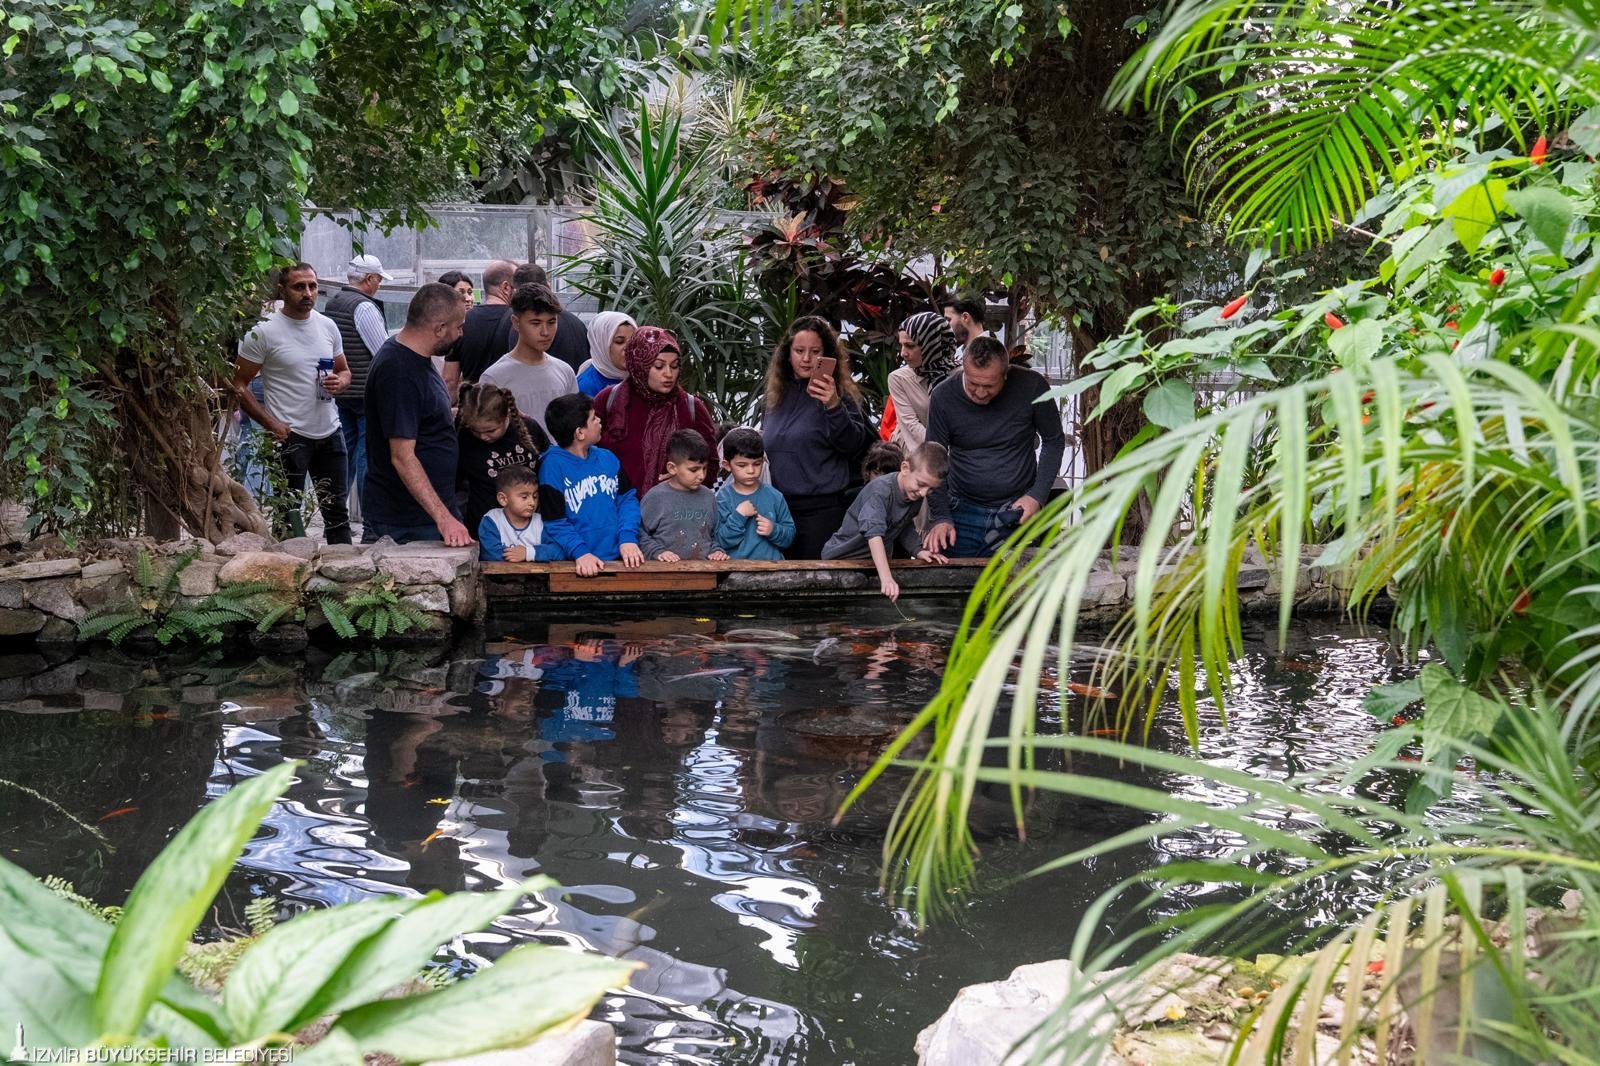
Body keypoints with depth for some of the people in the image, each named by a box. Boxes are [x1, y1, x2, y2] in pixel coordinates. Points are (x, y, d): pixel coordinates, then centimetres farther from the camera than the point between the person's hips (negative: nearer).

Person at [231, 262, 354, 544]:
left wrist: (339, 382, -5)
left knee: (337, 510, 13)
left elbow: (345, 370, 20)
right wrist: (272, 424, -16)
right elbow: (239, 386, -8)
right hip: (289, 436, -5)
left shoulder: (328, 326, 7)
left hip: (329, 433, 5)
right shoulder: (265, 331, -10)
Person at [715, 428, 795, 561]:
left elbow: (790, 537, 14)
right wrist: (738, 516, -10)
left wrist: (774, 530, -5)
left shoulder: (774, 497, 9)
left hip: (771, 563, 2)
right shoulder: (723, 498, 4)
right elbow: (722, 542, -1)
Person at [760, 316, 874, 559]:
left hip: (823, 510, -5)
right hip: (779, 509, 5)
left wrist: (834, 407, -33)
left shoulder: (840, 396, -2)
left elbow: (855, 444, -17)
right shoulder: (777, 396, 14)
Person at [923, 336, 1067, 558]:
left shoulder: (1031, 386, -12)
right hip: (963, 512, 1)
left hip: (1018, 511, -1)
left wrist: (1038, 495, -7)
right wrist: (940, 518, -14)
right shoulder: (944, 396, -10)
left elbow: (1054, 440, 2)